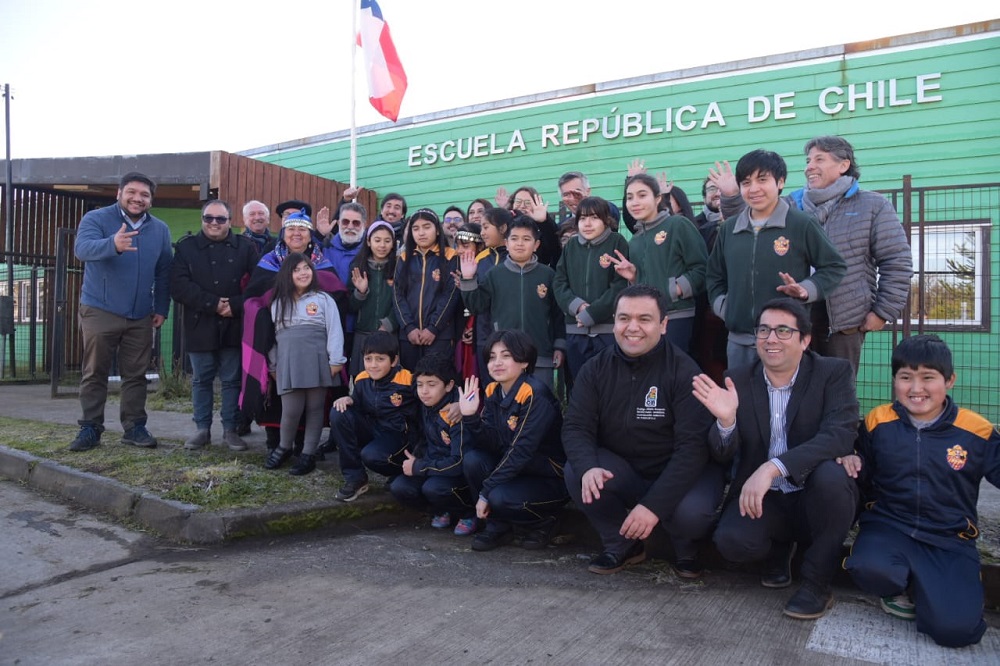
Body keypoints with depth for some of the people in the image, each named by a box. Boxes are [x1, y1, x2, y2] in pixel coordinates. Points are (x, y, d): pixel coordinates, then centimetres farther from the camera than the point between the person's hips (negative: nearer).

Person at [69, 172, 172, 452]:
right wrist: (113, 245, -45)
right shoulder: (96, 219, -5)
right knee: (95, 373, 4)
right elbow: (82, 248, -25)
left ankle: (134, 426, 15)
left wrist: (161, 308, 4)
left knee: (136, 375, 7)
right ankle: (90, 428, 13)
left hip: (141, 316, 3)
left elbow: (163, 273, 10)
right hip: (100, 311, -3)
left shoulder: (160, 229, 8)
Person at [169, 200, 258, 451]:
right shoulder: (186, 247, 6)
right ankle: (202, 429, 19)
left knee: (232, 380, 5)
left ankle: (231, 429, 15)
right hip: (200, 326, 1)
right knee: (201, 380, 9)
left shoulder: (246, 247, 5)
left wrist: (234, 305, -16)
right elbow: (179, 286, -6)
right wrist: (213, 304, -15)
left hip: (234, 326, -1)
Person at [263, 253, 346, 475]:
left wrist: (335, 361, -8)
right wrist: (273, 365, 16)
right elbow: (273, 336, 18)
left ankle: (308, 454, 14)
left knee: (315, 408, 4)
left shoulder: (323, 299, 6)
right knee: (291, 410, -4)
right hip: (289, 363, 2)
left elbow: (334, 330, 0)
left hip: (317, 361, -1)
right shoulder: (278, 304, 17)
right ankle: (284, 447, 20)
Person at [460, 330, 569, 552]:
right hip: (515, 470, 7)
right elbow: (491, 445, -5)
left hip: (550, 479, -7)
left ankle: (540, 524, 3)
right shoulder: (492, 391, 0)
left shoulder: (535, 395, -22)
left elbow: (520, 451, -25)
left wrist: (486, 491, -22)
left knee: (500, 498, -29)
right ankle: (498, 526, 2)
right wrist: (470, 416, -21)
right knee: (472, 459, -16)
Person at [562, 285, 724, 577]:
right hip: (622, 472, 3)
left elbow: (692, 445, -22)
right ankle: (622, 545, 2)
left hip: (679, 473, -3)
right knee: (575, 473, -24)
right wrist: (587, 467, -34)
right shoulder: (595, 369, -5)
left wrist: (654, 505, -31)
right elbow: (576, 426, -10)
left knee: (692, 512, -33)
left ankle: (686, 549, 7)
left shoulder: (683, 370, -17)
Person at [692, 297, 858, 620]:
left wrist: (773, 468, -37)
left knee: (831, 475, -34)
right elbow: (723, 456, -4)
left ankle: (817, 582, -9)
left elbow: (840, 435, -25)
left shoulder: (834, 372, -8)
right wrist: (726, 421, -27)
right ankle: (780, 546, 12)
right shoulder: (738, 379, -2)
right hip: (762, 498, 2)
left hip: (817, 497, -1)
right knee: (732, 541, -27)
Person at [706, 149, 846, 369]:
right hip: (738, 341, 4)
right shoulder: (729, 228, 10)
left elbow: (835, 266, 2)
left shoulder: (801, 224, -4)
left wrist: (807, 290, -13)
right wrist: (721, 305, 8)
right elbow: (715, 275, 22)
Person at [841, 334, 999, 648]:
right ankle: (899, 585, 5)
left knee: (955, 628, -23)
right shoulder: (877, 422, 0)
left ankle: (922, 587, 14)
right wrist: (852, 463, -12)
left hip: (949, 540, 0)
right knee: (869, 567, -34)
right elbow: (864, 478, 10)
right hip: (889, 526, 1)